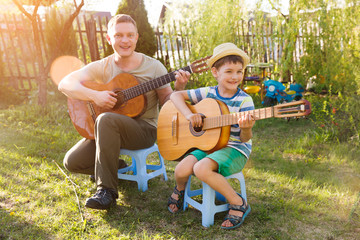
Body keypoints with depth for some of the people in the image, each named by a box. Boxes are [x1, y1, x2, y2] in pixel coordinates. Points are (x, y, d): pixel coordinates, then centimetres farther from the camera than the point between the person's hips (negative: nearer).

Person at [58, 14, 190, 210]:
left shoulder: (153, 67, -5)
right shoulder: (102, 67, -1)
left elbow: (166, 101, -1)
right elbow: (64, 84, -10)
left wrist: (178, 88, -23)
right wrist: (95, 95, -26)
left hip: (145, 129, -4)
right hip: (111, 129, 4)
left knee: (106, 120, -35)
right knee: (72, 162, -9)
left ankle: (107, 190, -25)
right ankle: (115, 166, 18)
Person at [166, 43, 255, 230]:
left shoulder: (244, 100, -9)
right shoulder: (208, 93, 1)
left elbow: (245, 138, -11)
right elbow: (175, 95, 4)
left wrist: (246, 129, -35)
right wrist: (189, 114, -13)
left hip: (235, 148, -4)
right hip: (208, 145, 4)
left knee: (201, 168, -32)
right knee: (181, 170, -21)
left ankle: (238, 204, -10)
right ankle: (180, 190, 19)